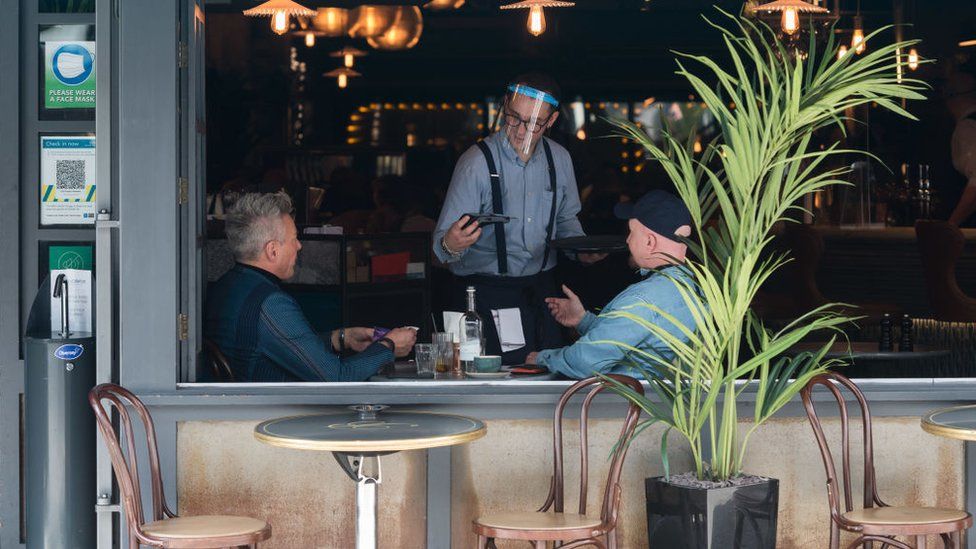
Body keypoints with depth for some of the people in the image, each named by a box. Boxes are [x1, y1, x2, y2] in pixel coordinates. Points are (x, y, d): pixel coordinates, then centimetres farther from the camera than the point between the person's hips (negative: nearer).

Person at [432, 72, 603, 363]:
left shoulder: (559, 159, 3)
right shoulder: (477, 163, -14)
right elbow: (442, 242, -18)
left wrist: (582, 249, -1)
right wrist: (450, 245, -41)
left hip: (541, 285, 5)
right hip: (486, 293, -5)